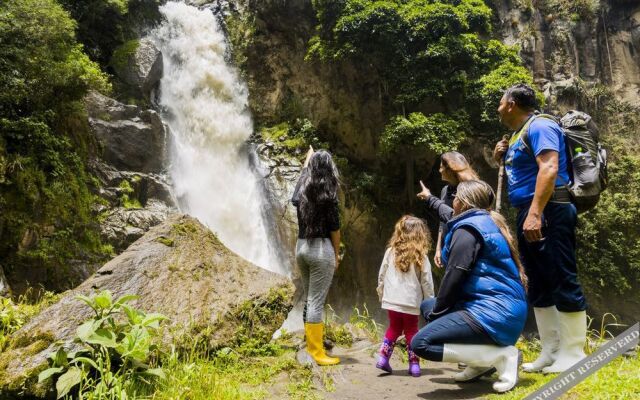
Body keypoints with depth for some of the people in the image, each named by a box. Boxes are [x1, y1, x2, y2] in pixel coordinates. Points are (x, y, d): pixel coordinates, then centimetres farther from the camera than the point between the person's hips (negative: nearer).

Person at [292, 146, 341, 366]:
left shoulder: (302, 189, 7)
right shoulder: (328, 193, -11)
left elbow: (305, 172, 32)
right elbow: (334, 227, -8)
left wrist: (309, 157, 48)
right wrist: (336, 253, 4)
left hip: (302, 247, 7)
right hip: (321, 248, -7)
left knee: (310, 299, 19)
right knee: (317, 302, -3)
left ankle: (311, 342, 32)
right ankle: (318, 353, 4)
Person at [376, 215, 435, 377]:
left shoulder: (391, 252, 0)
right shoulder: (421, 257, -6)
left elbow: (381, 275, 6)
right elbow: (426, 282, -2)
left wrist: (381, 293, 19)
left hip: (392, 300, 2)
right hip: (411, 302, -2)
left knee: (394, 328, 19)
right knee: (411, 331, 13)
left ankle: (383, 358, 13)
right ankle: (414, 365, 14)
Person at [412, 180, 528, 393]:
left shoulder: (468, 228, -12)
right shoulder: (483, 221, 18)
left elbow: (454, 277, -15)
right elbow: (448, 214, 40)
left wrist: (436, 311, -3)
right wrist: (429, 198, 56)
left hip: (494, 313, -10)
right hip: (502, 309, 10)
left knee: (421, 343, -19)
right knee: (427, 306, 24)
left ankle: (501, 355, -11)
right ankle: (482, 360, 13)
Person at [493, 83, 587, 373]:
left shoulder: (539, 126, -8)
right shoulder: (518, 135, 21)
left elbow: (549, 168, -22)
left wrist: (535, 213, -30)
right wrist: (501, 158, 11)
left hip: (548, 213, -10)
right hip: (530, 215, 10)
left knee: (562, 282, -5)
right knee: (539, 286, 10)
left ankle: (572, 355, 2)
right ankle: (551, 352, 17)